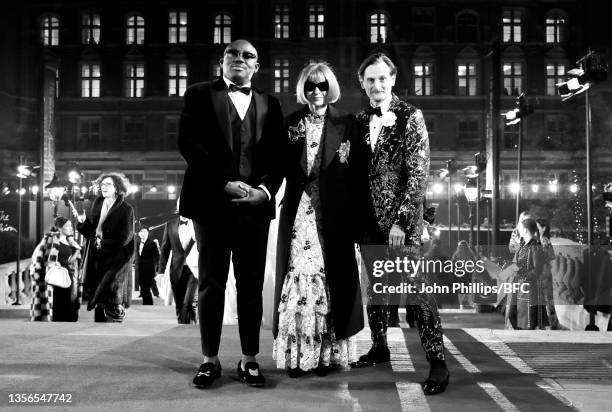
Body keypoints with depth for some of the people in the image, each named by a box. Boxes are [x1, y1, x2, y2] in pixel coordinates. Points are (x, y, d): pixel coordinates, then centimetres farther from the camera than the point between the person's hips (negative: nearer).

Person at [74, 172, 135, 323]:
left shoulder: (126, 209, -8)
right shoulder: (98, 204, 8)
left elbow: (124, 238, -12)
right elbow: (90, 231, 11)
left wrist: (102, 242, -8)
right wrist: (83, 221, -7)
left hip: (115, 261, -5)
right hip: (96, 259, 5)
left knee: (112, 302, -4)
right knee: (98, 301, 10)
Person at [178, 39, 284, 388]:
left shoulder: (269, 104, 15)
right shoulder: (200, 95, 7)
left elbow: (278, 154, 8)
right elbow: (189, 144, -4)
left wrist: (265, 189, -10)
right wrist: (225, 182, -14)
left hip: (256, 204, 2)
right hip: (212, 202, -2)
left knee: (252, 285, 5)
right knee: (211, 283, 4)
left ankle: (249, 360, 13)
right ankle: (210, 360, 13)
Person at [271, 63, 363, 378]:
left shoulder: (345, 124, 6)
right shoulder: (292, 123, 11)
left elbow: (355, 174, 2)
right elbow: (284, 168, 7)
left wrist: (354, 218, -6)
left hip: (334, 213, -1)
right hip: (299, 211, 1)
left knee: (332, 275, 0)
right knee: (298, 273, -2)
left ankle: (327, 352, 8)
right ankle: (296, 353, 3)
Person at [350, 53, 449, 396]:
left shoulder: (411, 117, -5)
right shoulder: (360, 121, 10)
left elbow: (419, 173, -11)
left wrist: (401, 221, -17)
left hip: (402, 217, -5)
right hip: (369, 218, 5)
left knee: (416, 287, -9)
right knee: (375, 285, 13)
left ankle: (437, 361, -1)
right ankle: (380, 348, 28)